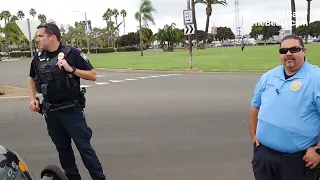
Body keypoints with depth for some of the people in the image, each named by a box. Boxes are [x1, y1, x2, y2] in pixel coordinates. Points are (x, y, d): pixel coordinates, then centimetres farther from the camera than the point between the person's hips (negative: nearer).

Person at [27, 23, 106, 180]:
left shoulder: (72, 53, -9)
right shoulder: (38, 58, 5)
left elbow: (93, 76, -8)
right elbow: (32, 78, 22)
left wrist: (71, 69, -20)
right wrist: (33, 99, 8)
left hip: (72, 111, -5)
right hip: (50, 113, 5)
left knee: (84, 147, -1)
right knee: (63, 149, 14)